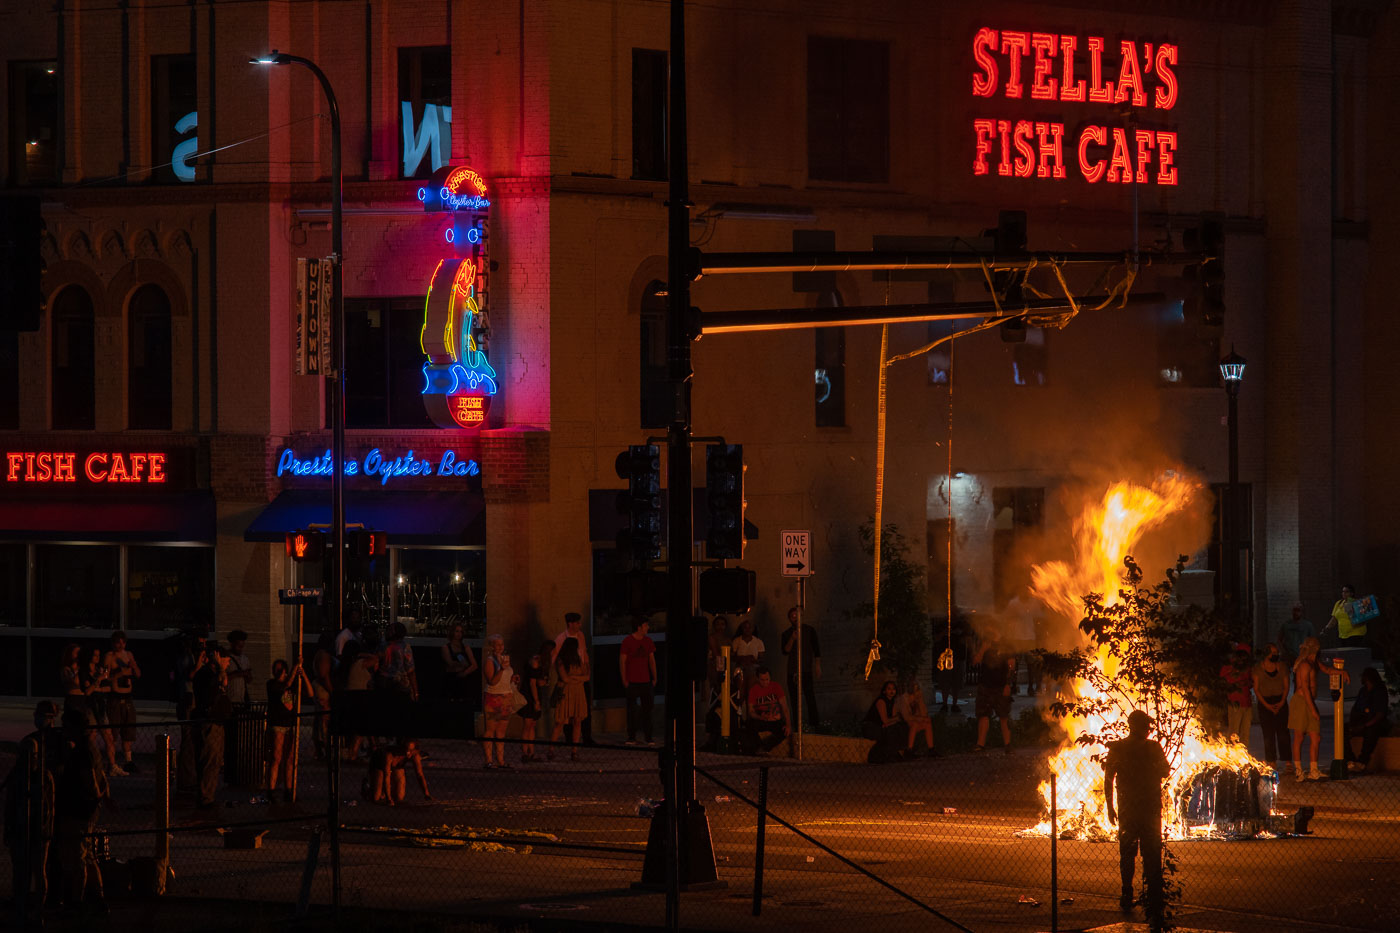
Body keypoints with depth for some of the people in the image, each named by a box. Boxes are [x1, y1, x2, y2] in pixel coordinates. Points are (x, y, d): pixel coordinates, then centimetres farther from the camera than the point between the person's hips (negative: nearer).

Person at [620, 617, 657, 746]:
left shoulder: (648, 641, 10)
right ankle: (631, 738, 5)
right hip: (632, 682, -5)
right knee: (632, 709, 0)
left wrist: (654, 677, 12)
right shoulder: (627, 641, -5)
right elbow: (622, 661, -5)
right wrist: (624, 680, -8)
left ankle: (648, 737, 9)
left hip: (645, 681, 5)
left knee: (647, 708, 4)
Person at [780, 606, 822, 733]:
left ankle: (814, 723, -11)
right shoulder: (787, 634, 9)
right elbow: (785, 651, -1)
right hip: (792, 670, 2)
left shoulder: (809, 630, 6)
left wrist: (817, 666, 2)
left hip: (807, 669, -2)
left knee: (810, 697, -11)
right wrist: (792, 639, -16)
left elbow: (816, 649, 8)